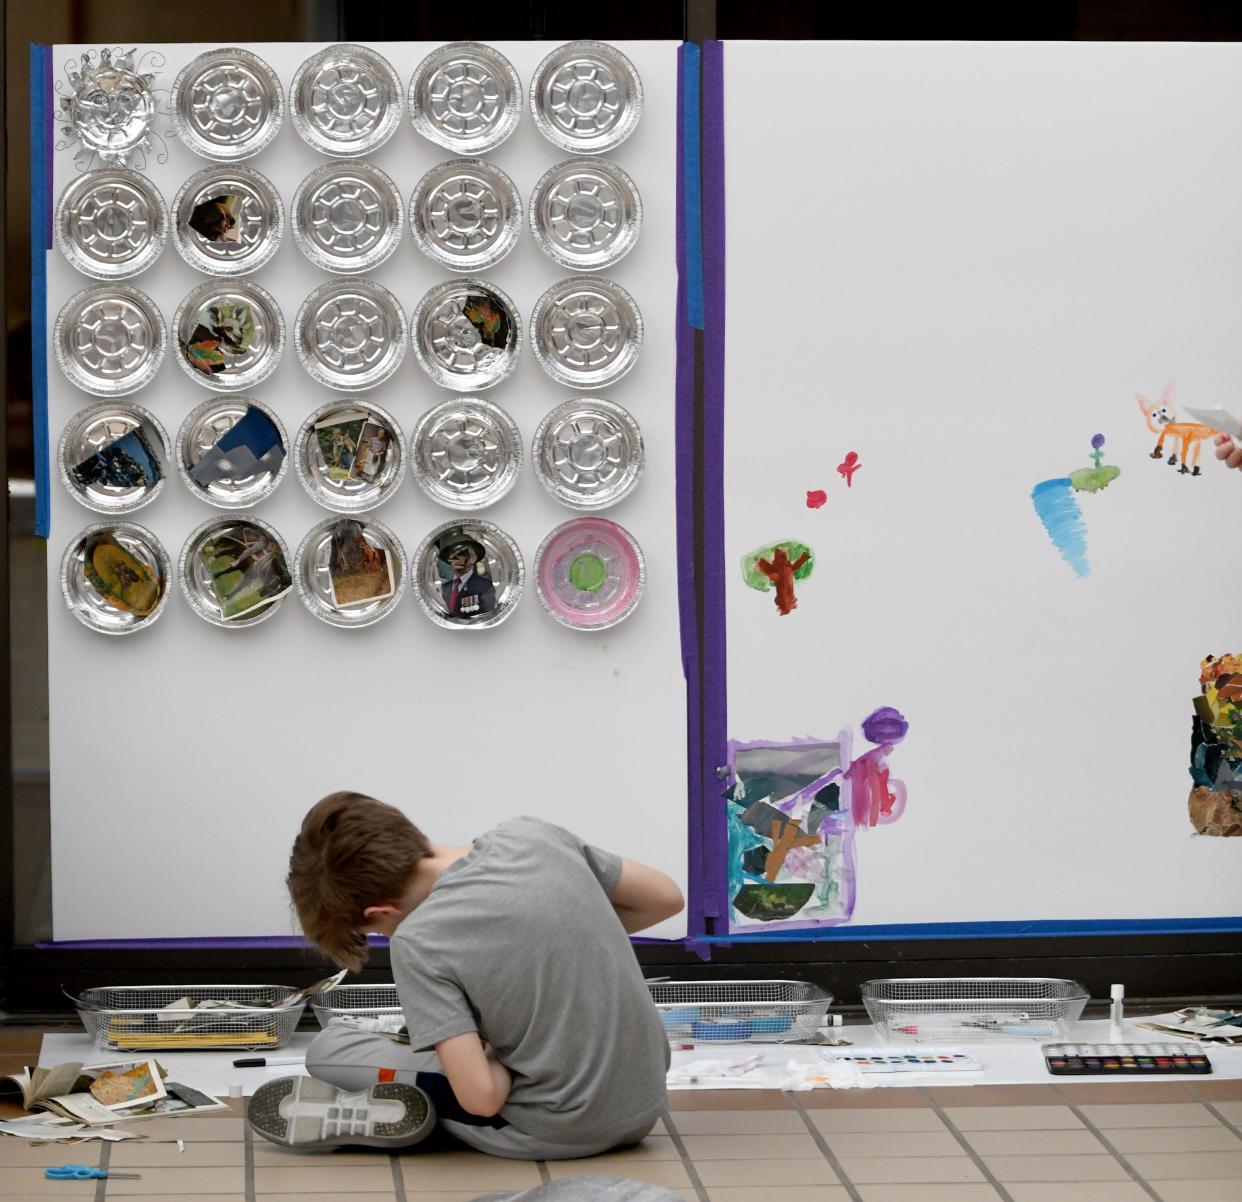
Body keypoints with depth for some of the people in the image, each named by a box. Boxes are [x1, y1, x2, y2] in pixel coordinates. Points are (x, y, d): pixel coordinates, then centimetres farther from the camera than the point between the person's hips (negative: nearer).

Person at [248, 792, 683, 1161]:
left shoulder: (418, 943, -20)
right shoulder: (531, 834, -5)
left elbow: (481, 1096, -23)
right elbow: (667, 898, 7)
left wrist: (499, 1057, -2)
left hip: (556, 1133, -5)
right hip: (646, 1103, 5)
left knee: (326, 1051, 8)